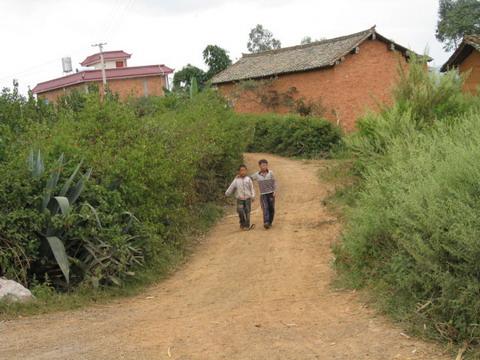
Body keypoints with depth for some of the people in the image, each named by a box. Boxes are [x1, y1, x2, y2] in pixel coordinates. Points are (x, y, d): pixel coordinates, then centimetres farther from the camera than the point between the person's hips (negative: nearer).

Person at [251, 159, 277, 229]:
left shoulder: (270, 173, 1)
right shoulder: (257, 175, 1)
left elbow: (274, 182, 4)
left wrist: (274, 191, -5)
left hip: (271, 193, 1)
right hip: (263, 194, -1)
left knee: (271, 209, 3)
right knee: (265, 208, -15)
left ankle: (270, 223, 17)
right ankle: (266, 223, -25)